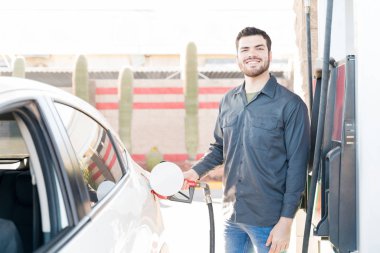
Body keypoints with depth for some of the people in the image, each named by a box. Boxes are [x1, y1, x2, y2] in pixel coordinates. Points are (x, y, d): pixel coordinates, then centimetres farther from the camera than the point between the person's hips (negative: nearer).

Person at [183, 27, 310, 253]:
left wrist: (286, 221, -14)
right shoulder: (228, 101, 8)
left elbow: (297, 165, -11)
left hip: (269, 220, -5)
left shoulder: (290, 104, -8)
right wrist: (196, 171, 2)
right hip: (232, 216, 5)